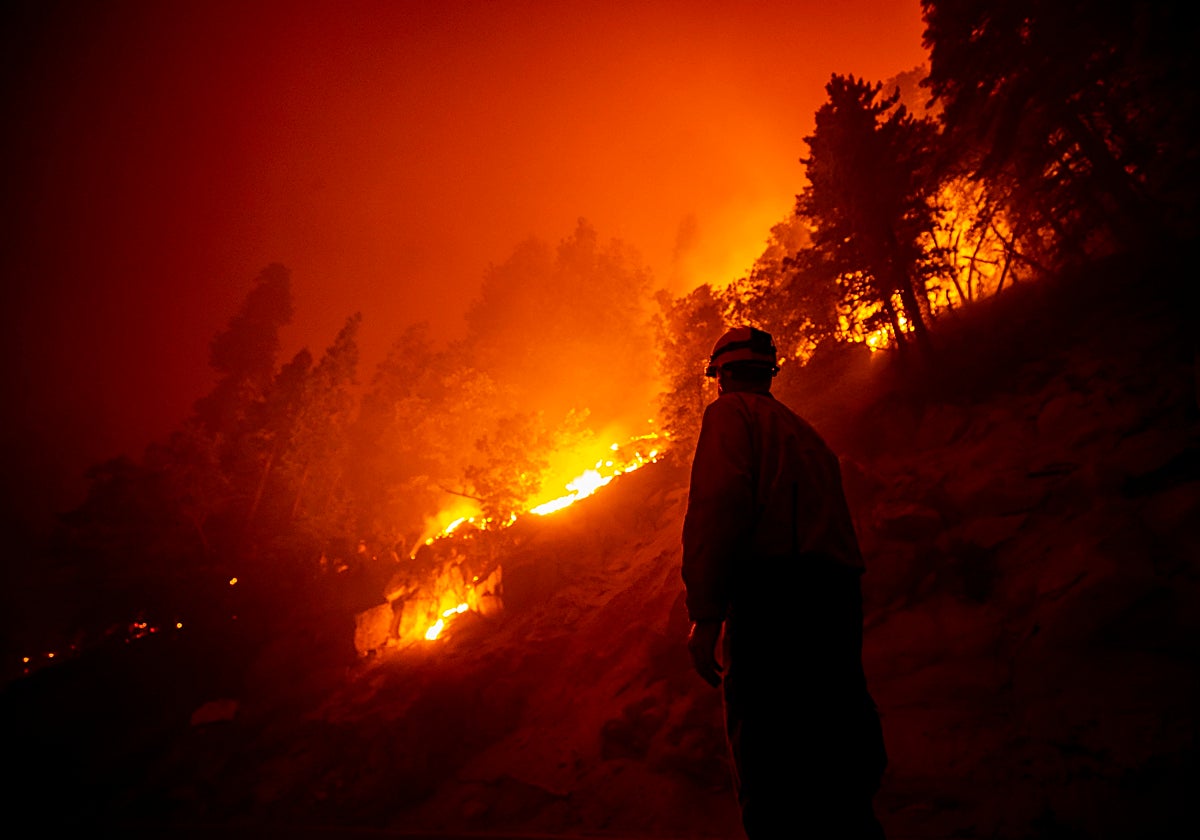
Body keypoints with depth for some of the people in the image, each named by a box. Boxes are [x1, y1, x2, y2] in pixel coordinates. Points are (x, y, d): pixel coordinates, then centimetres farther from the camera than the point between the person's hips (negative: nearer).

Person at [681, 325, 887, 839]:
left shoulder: (730, 411, 6)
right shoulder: (804, 431, 28)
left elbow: (717, 503, -12)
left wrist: (704, 613, -16)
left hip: (770, 594, -8)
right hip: (838, 598, 8)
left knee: (771, 781, -7)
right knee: (837, 772, 14)